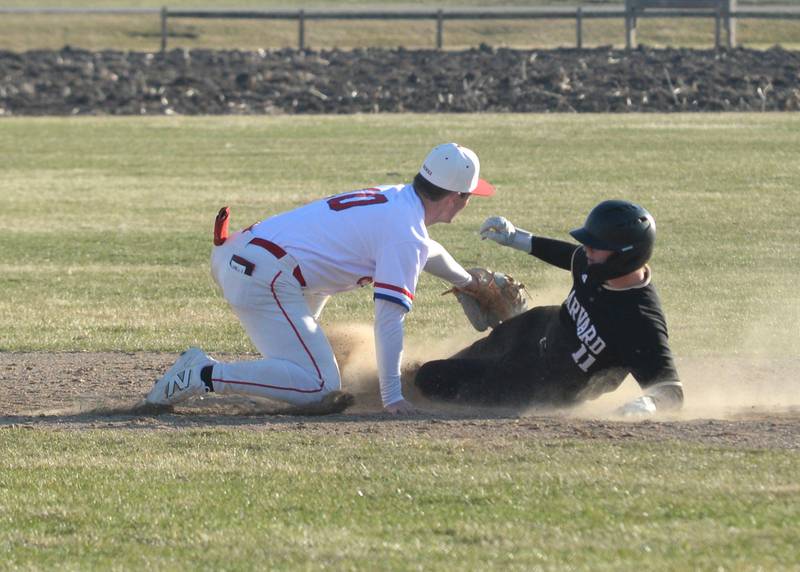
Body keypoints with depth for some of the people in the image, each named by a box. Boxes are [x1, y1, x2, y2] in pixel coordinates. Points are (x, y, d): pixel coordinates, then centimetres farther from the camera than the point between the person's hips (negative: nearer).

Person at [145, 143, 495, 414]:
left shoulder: (391, 198, 21)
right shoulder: (406, 233, -8)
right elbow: (389, 317, -13)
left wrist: (467, 283, 61)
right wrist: (391, 398, -11)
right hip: (266, 281, -10)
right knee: (318, 387, -11)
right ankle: (204, 376, -16)